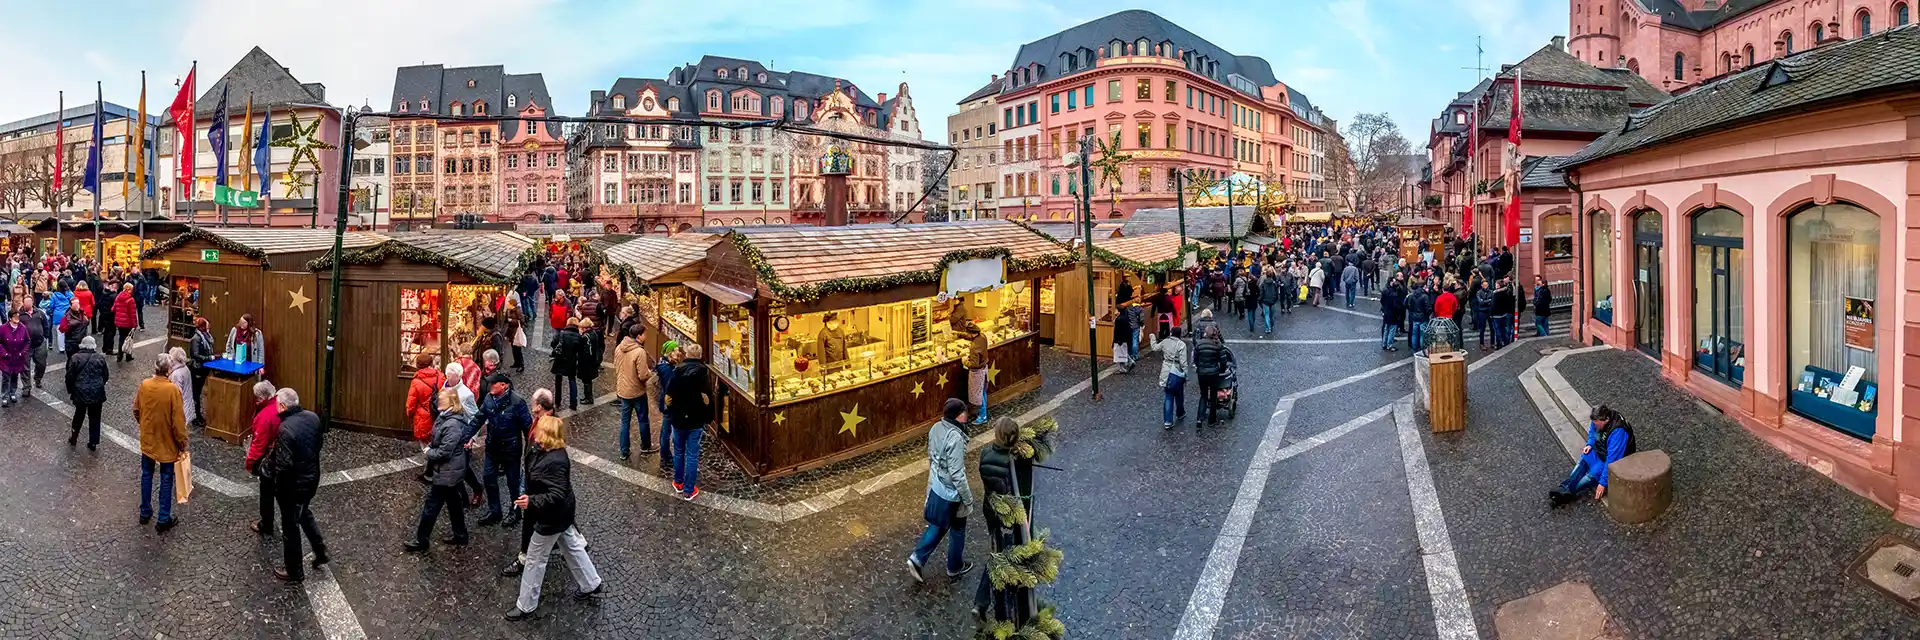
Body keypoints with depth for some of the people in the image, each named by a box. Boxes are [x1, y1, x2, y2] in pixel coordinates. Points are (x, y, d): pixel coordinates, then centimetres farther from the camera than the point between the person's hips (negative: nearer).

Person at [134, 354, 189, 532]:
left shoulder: (144, 385, -8)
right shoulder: (173, 389, -23)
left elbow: (136, 410, 7)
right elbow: (178, 420, -20)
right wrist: (182, 443, -9)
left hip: (147, 440, 5)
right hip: (167, 443, -5)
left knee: (146, 475, 20)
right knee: (166, 480, 7)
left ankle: (145, 513, 33)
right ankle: (164, 520, 14)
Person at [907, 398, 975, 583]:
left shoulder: (936, 428, -5)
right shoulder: (955, 438, -30)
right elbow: (957, 474, -27)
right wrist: (968, 500, -16)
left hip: (935, 488, 7)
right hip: (951, 493, -7)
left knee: (938, 526, 25)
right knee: (957, 529, 17)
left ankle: (917, 558, 21)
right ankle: (955, 567, 35)